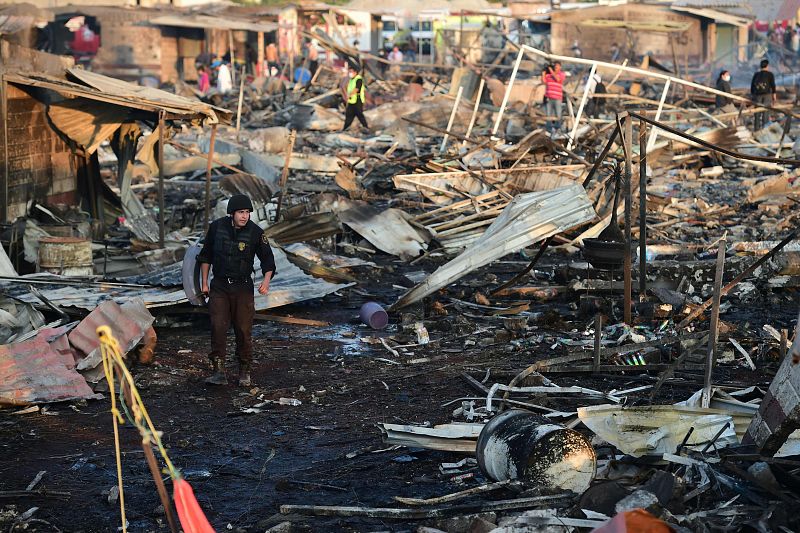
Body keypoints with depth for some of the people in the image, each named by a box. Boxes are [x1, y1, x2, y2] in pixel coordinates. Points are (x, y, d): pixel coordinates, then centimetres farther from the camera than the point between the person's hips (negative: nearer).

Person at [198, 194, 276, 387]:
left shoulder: (255, 232, -9)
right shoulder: (216, 227, -4)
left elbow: (268, 259, -2)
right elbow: (206, 255, 9)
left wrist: (266, 280, -20)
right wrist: (204, 283, 9)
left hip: (243, 288, -1)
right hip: (219, 286, 1)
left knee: (244, 330, 0)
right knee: (218, 327, -12)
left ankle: (244, 372, 16)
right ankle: (219, 372, -12)